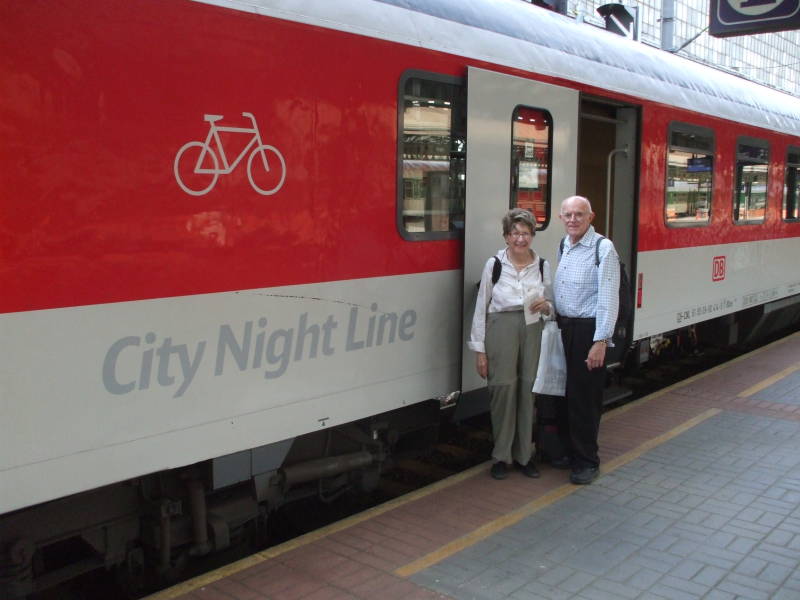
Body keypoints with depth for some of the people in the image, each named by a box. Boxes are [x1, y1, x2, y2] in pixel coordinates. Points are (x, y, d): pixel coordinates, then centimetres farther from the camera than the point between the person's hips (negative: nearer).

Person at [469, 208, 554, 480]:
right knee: (503, 388, -5)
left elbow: (552, 306, 18)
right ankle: (501, 456, 11)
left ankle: (524, 454, 17)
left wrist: (545, 306, -8)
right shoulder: (494, 264, 0)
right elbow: (481, 307, 0)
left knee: (529, 389, 2)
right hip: (501, 328, -3)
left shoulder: (543, 266, 10)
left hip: (533, 331, 3)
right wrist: (479, 349, -3)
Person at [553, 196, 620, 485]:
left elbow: (609, 298, -17)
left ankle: (586, 461, 15)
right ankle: (567, 451, 29)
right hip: (564, 328, 7)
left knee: (584, 397, 0)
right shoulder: (564, 246, 11)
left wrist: (600, 342, -20)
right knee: (564, 393, 14)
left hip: (588, 330, -7)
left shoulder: (603, 248, -13)